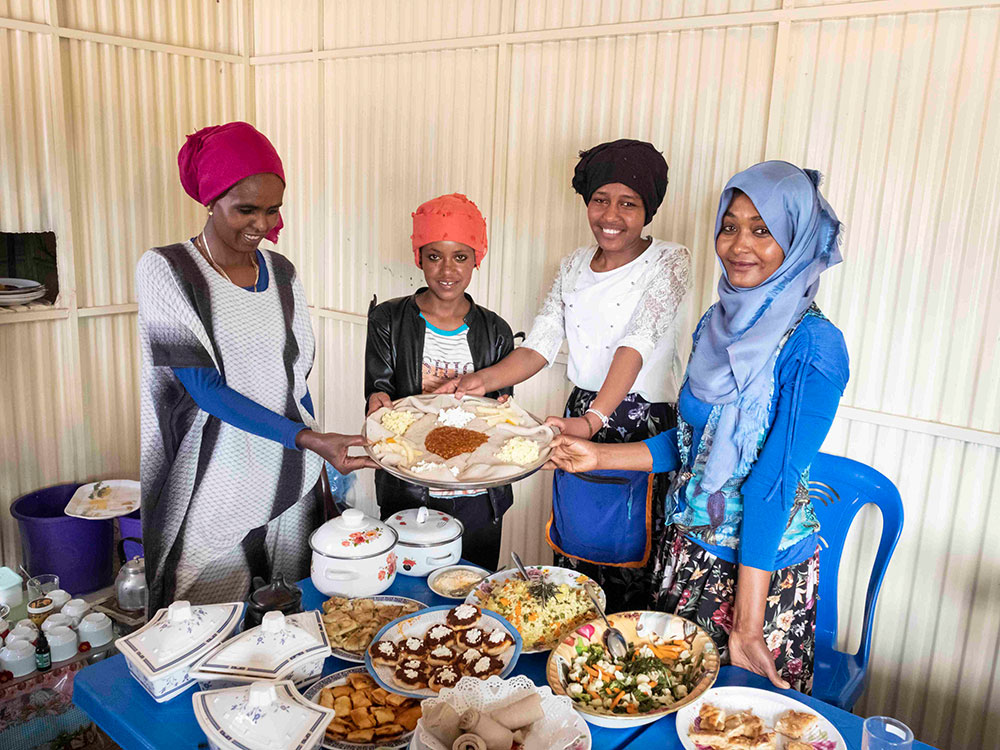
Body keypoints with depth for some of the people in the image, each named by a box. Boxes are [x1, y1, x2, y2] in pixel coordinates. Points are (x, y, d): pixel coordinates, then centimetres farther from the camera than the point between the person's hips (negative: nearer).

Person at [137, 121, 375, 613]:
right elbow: (204, 388, -17)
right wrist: (306, 438, -26)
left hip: (291, 479, 5)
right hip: (216, 484, -4)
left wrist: (322, 455, 15)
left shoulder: (281, 272, 5)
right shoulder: (165, 270, -10)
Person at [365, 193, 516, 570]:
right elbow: (379, 391, -5)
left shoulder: (495, 331, 3)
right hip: (407, 494, -1)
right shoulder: (388, 321, -1)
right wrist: (380, 403, -27)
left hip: (478, 498, 2)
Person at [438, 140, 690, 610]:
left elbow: (638, 344, -24)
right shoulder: (574, 266, 8)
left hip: (640, 427, -5)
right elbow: (539, 346, 3)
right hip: (579, 421, 5)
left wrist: (595, 418, -37)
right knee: (571, 557, 15)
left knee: (627, 562, 2)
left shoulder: (668, 262, -8)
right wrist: (482, 381, -15)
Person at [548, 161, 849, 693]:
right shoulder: (718, 324, 2)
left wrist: (746, 626, -21)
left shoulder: (811, 346, -19)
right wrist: (598, 456, 1)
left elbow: (774, 483, -23)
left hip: (764, 567, -6)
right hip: (688, 549, 6)